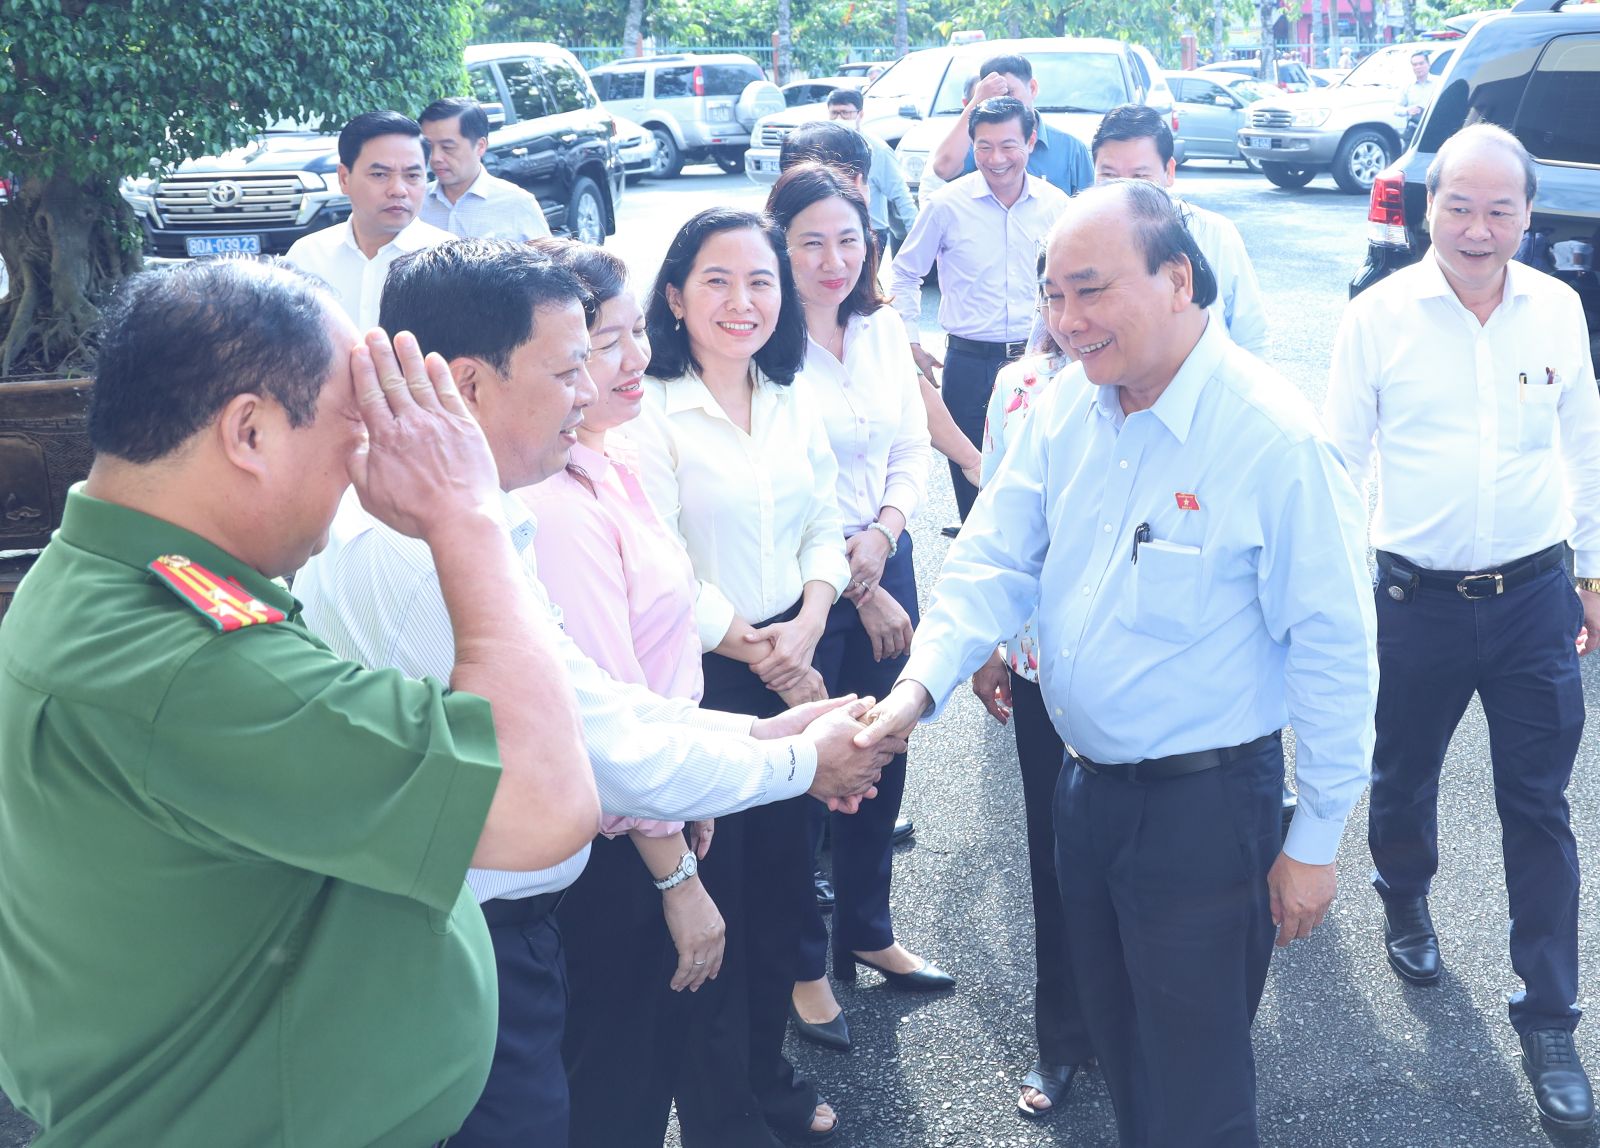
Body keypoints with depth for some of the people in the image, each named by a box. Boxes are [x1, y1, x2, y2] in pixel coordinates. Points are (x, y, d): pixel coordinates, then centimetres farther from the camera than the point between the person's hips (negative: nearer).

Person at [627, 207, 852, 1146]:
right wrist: (756, 651, -11)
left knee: (784, 881, 16)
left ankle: (768, 1068, 38)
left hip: (794, 668, 6)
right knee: (713, 893, 6)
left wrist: (807, 629, -9)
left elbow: (825, 525, 8)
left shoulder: (793, 404, 6)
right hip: (699, 680, -6)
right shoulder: (651, 413, -14)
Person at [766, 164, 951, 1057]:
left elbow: (914, 451, 7)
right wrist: (854, 590, -10)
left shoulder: (885, 331, 4)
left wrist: (884, 535, -12)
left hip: (886, 568, 6)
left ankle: (868, 931, 37)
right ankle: (801, 962, 24)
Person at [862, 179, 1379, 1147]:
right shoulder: (1068, 407, -1)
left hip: (1205, 803, -6)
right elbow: (997, 558, 1)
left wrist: (1316, 839, -11)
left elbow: (1334, 652, -16)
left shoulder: (1275, 438, -21)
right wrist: (922, 682, -16)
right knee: (1117, 1040, 24)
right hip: (1088, 781, 6)